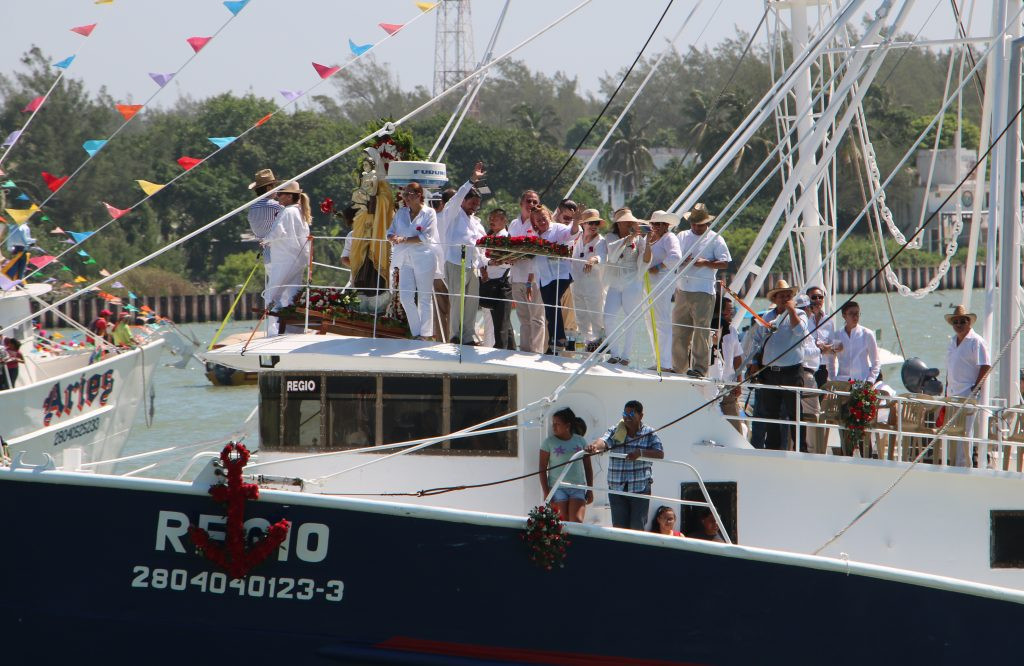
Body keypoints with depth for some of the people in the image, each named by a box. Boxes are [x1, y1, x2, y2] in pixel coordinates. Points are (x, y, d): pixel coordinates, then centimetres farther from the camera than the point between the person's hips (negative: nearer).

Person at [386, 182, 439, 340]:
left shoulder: (429, 213, -2)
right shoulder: (401, 213, 14)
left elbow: (425, 237, -11)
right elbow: (390, 232, 13)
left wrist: (404, 240, -17)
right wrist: (393, 238, -11)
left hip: (424, 260, -5)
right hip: (406, 260, 5)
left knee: (424, 298, -1)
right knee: (405, 297, -3)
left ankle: (425, 333, 5)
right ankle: (416, 332, 7)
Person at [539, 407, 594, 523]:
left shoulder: (580, 441, 8)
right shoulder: (549, 443, 2)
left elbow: (588, 467, 14)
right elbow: (542, 469, 1)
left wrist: (590, 490, 10)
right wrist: (546, 492, -5)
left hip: (577, 488, 1)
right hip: (558, 489, -1)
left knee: (577, 521, -16)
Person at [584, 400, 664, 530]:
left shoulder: (649, 433, 4)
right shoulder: (615, 431, 5)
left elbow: (660, 454, -7)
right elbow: (604, 441, -15)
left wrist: (640, 453, -24)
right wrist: (595, 446, -40)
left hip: (640, 488, -1)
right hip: (616, 488, 1)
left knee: (637, 527, -3)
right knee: (619, 526, 3)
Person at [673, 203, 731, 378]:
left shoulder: (715, 239, 4)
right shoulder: (683, 236, 18)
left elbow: (725, 263, -3)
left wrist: (704, 263, -16)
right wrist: (683, 260, -7)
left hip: (703, 292, -5)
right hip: (682, 290, 5)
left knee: (701, 331, -8)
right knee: (679, 331, 6)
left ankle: (699, 368, -8)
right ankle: (678, 367, 13)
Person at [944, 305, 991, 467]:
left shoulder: (976, 341, -8)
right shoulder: (953, 341, 17)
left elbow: (986, 367, -13)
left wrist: (975, 388, -15)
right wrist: (947, 390, 17)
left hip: (968, 393, -8)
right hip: (953, 393, 8)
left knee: (965, 431, -9)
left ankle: (964, 465, -7)